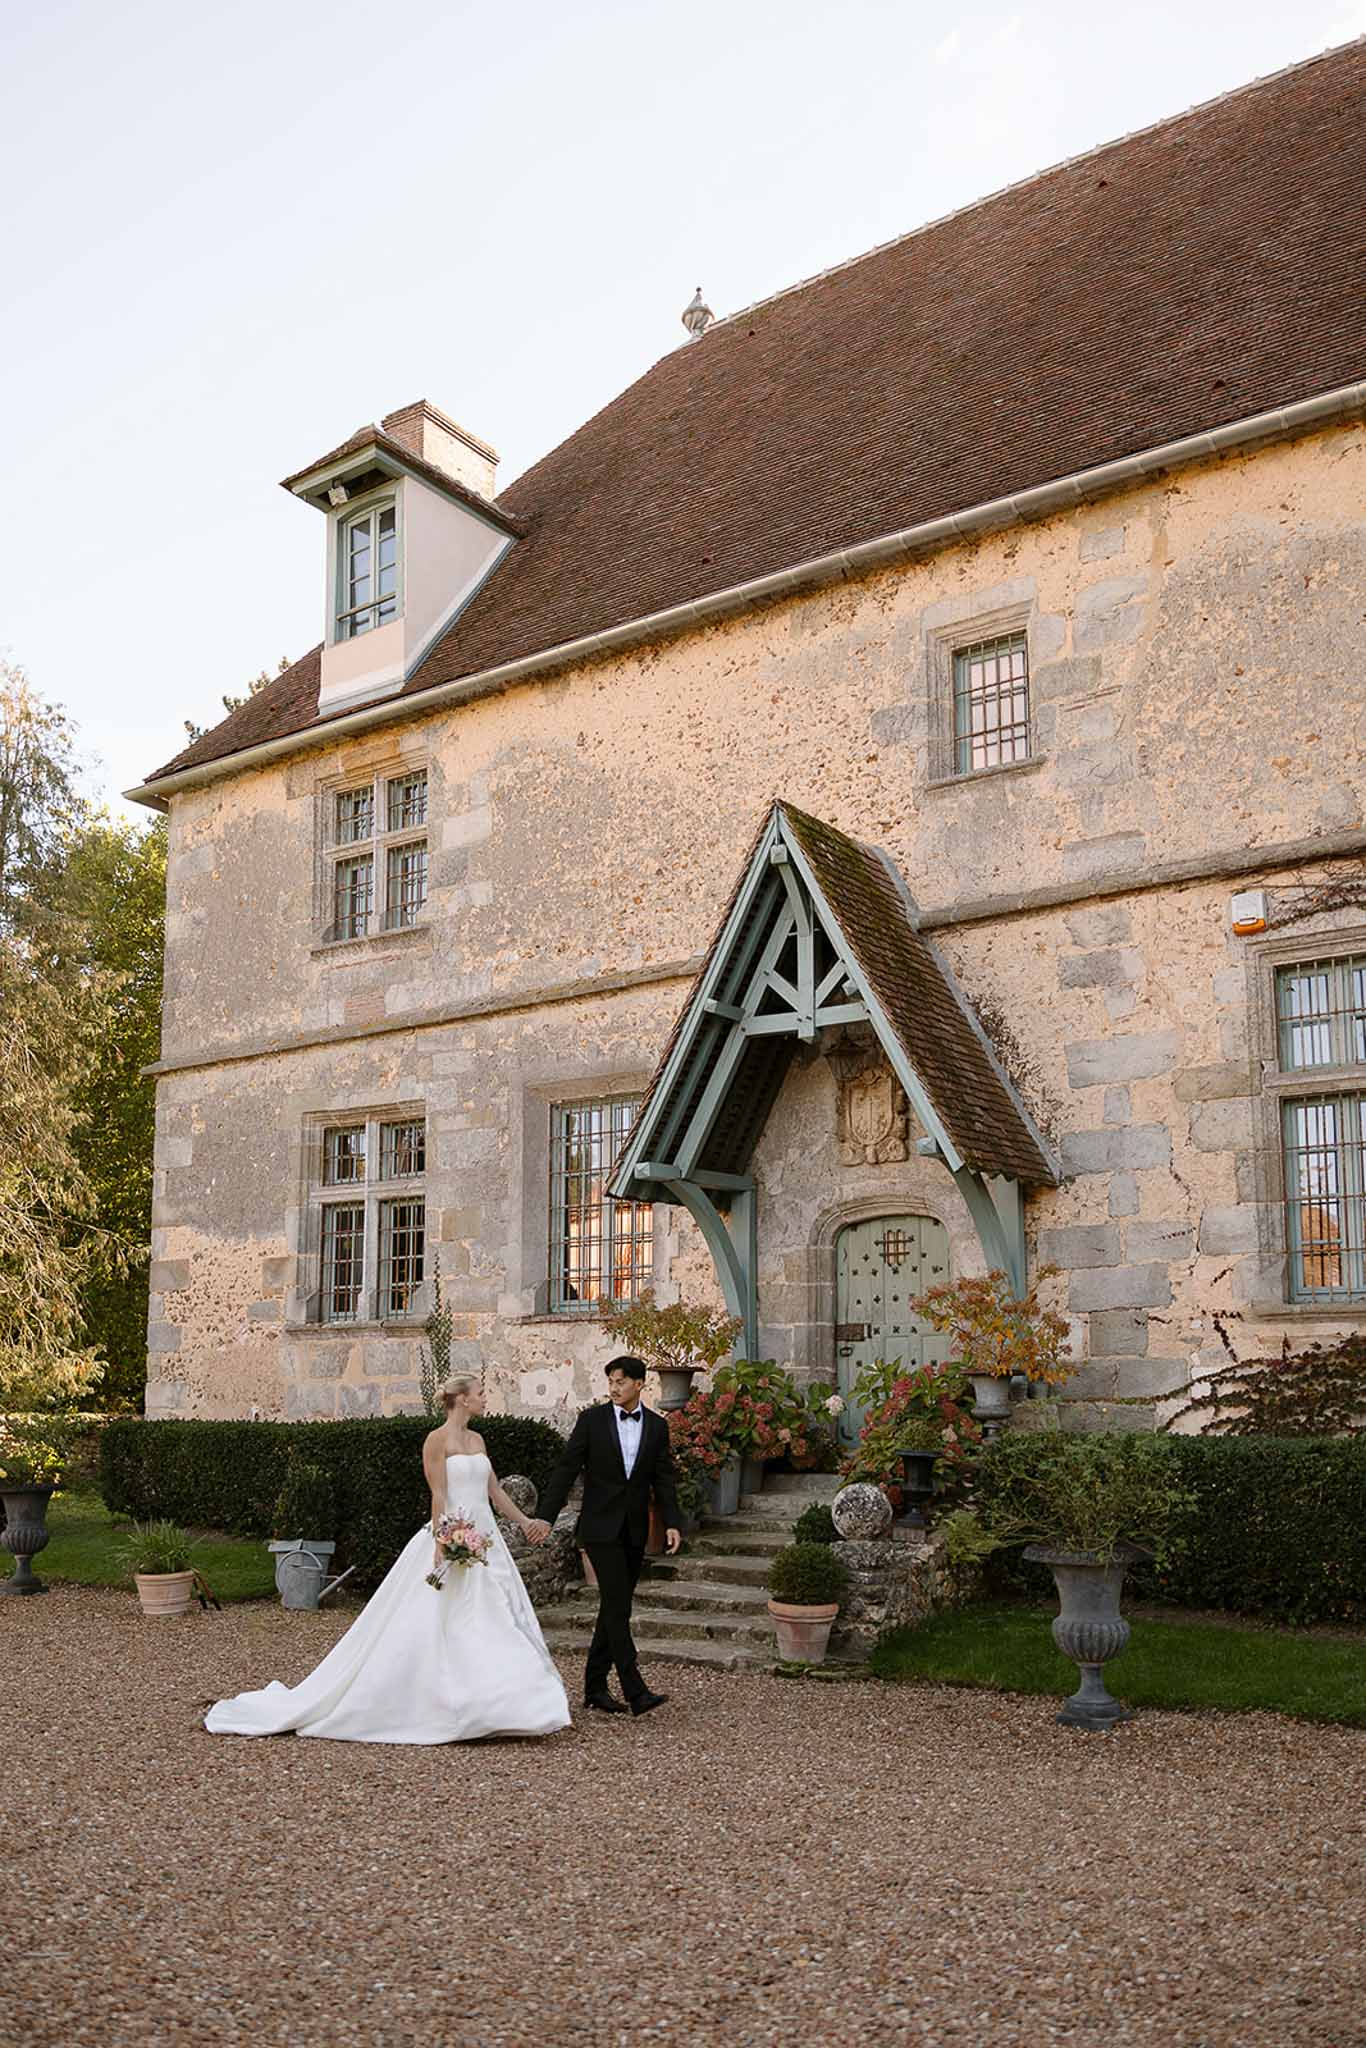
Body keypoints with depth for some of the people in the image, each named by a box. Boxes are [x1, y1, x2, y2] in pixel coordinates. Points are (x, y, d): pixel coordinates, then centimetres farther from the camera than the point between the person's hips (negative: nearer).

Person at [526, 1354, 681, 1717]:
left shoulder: (657, 1426, 6)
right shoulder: (592, 1419, -3)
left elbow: (664, 1479, 6)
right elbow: (566, 1470, -4)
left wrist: (672, 1524, -6)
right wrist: (546, 1517, -11)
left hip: (635, 1531, 4)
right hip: (601, 1526, -4)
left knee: (615, 1607, 10)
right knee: (617, 1606, -11)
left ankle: (596, 1685, 20)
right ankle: (635, 1692, -14)